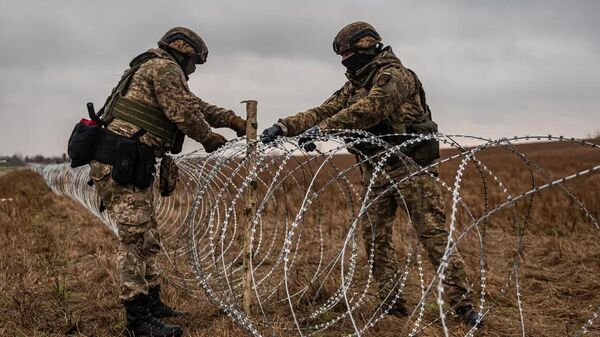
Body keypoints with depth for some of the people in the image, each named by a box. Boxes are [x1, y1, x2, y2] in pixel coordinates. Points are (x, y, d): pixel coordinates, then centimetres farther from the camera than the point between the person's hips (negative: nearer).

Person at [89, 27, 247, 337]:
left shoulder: (157, 70, 26)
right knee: (135, 238, -9)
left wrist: (234, 120, 24)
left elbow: (195, 105, 28)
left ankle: (152, 304, 23)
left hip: (129, 166, 11)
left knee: (147, 238, 14)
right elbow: (184, 113, -13)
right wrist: (210, 139, 4)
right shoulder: (164, 67, -5)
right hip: (120, 165, -11)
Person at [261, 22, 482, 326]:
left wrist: (322, 129, -36)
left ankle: (463, 305, 1)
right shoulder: (354, 85, 16)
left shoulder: (394, 75, -11)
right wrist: (284, 126, -6)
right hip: (374, 171, 8)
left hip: (409, 166, -8)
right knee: (375, 237, 5)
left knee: (434, 235, -6)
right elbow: (324, 111, 8)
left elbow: (369, 109, -28)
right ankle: (391, 303, 15)